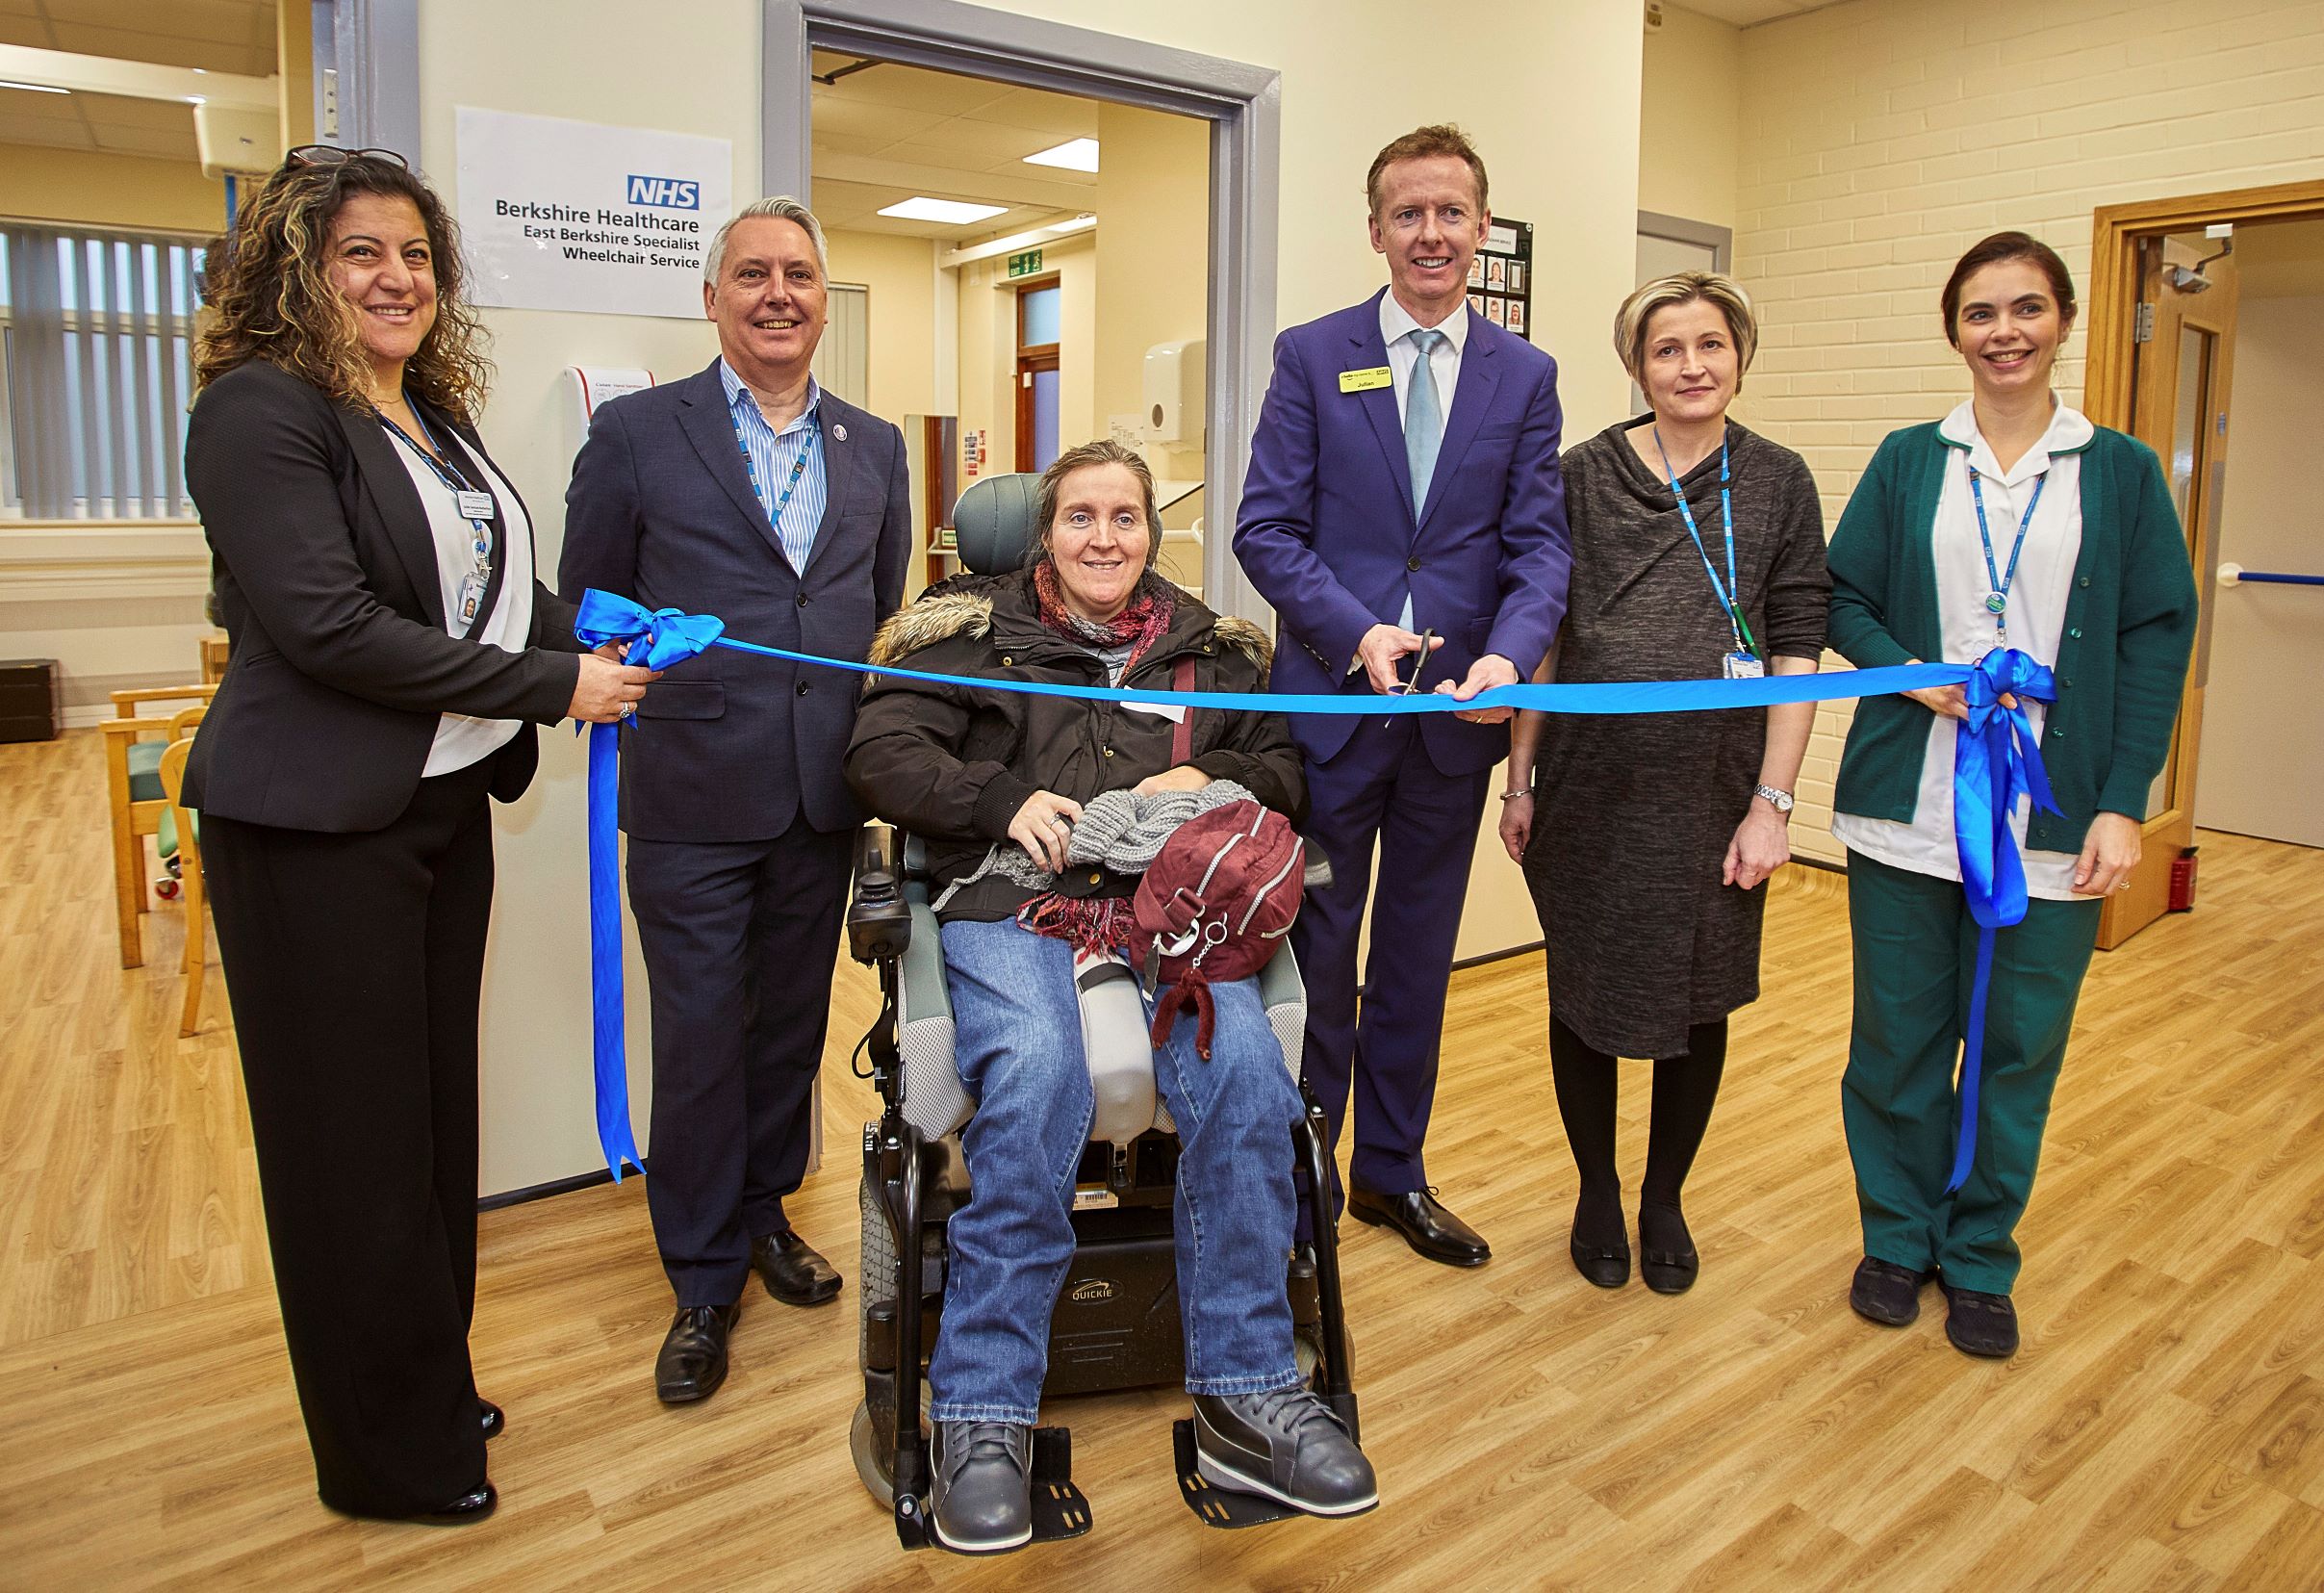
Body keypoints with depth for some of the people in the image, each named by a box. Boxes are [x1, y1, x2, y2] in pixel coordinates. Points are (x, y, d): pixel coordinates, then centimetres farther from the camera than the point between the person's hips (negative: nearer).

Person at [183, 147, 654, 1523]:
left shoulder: (436, 418, 13)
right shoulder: (260, 408, -12)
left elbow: (498, 593, 16)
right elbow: (331, 624, -22)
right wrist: (552, 687, -20)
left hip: (444, 804, 8)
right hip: (319, 827, -8)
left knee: (436, 1107, 16)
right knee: (353, 1136, 4)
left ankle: (434, 1389, 34)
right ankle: (390, 1457, 22)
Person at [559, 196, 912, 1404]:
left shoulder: (875, 448, 11)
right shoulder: (635, 434, -1)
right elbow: (586, 612, 4)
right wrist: (639, 672, -10)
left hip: (825, 794, 4)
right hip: (694, 794, -3)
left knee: (791, 1020, 16)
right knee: (698, 1034, 4)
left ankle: (764, 1211, 37)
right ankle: (703, 1280, 22)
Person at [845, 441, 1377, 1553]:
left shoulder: (1211, 648, 22)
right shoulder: (975, 630, 14)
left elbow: (1283, 768, 22)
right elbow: (879, 754, 5)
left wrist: (1213, 784, 0)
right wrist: (1006, 800, -10)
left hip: (1168, 901, 2)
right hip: (1011, 901, -2)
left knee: (1245, 1066, -28)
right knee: (1035, 1075, -33)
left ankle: (1243, 1396, -15)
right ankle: (983, 1413, -19)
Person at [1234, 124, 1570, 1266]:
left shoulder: (1524, 374, 6)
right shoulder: (1312, 355, 0)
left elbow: (1538, 542, 0)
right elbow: (1265, 528, -5)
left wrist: (1507, 657, -19)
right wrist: (1357, 631, -19)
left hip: (1459, 708, 3)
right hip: (1330, 700, -2)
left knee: (1417, 958, 15)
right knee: (1316, 954, 8)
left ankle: (1392, 1171, 32)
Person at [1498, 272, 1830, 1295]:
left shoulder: (1778, 482, 3)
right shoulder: (1584, 476, 3)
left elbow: (1797, 653, 0)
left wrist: (1772, 802, -7)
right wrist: (1521, 780, 2)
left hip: (1716, 788, 0)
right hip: (1591, 784, 0)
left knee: (1699, 1001, 11)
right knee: (1585, 992, 9)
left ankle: (1664, 1200, 32)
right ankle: (1596, 1192, 31)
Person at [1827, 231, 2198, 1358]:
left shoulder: (2119, 470, 5)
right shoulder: (1907, 461, 7)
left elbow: (2158, 637, 1)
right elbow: (1841, 597, 6)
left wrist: (2122, 803, -8)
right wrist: (1912, 673, -14)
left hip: (2053, 819, 0)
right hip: (1907, 811, 1)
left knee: (2018, 1049, 8)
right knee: (1896, 1039, 9)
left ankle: (1980, 1259, 27)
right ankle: (1898, 1235, 29)